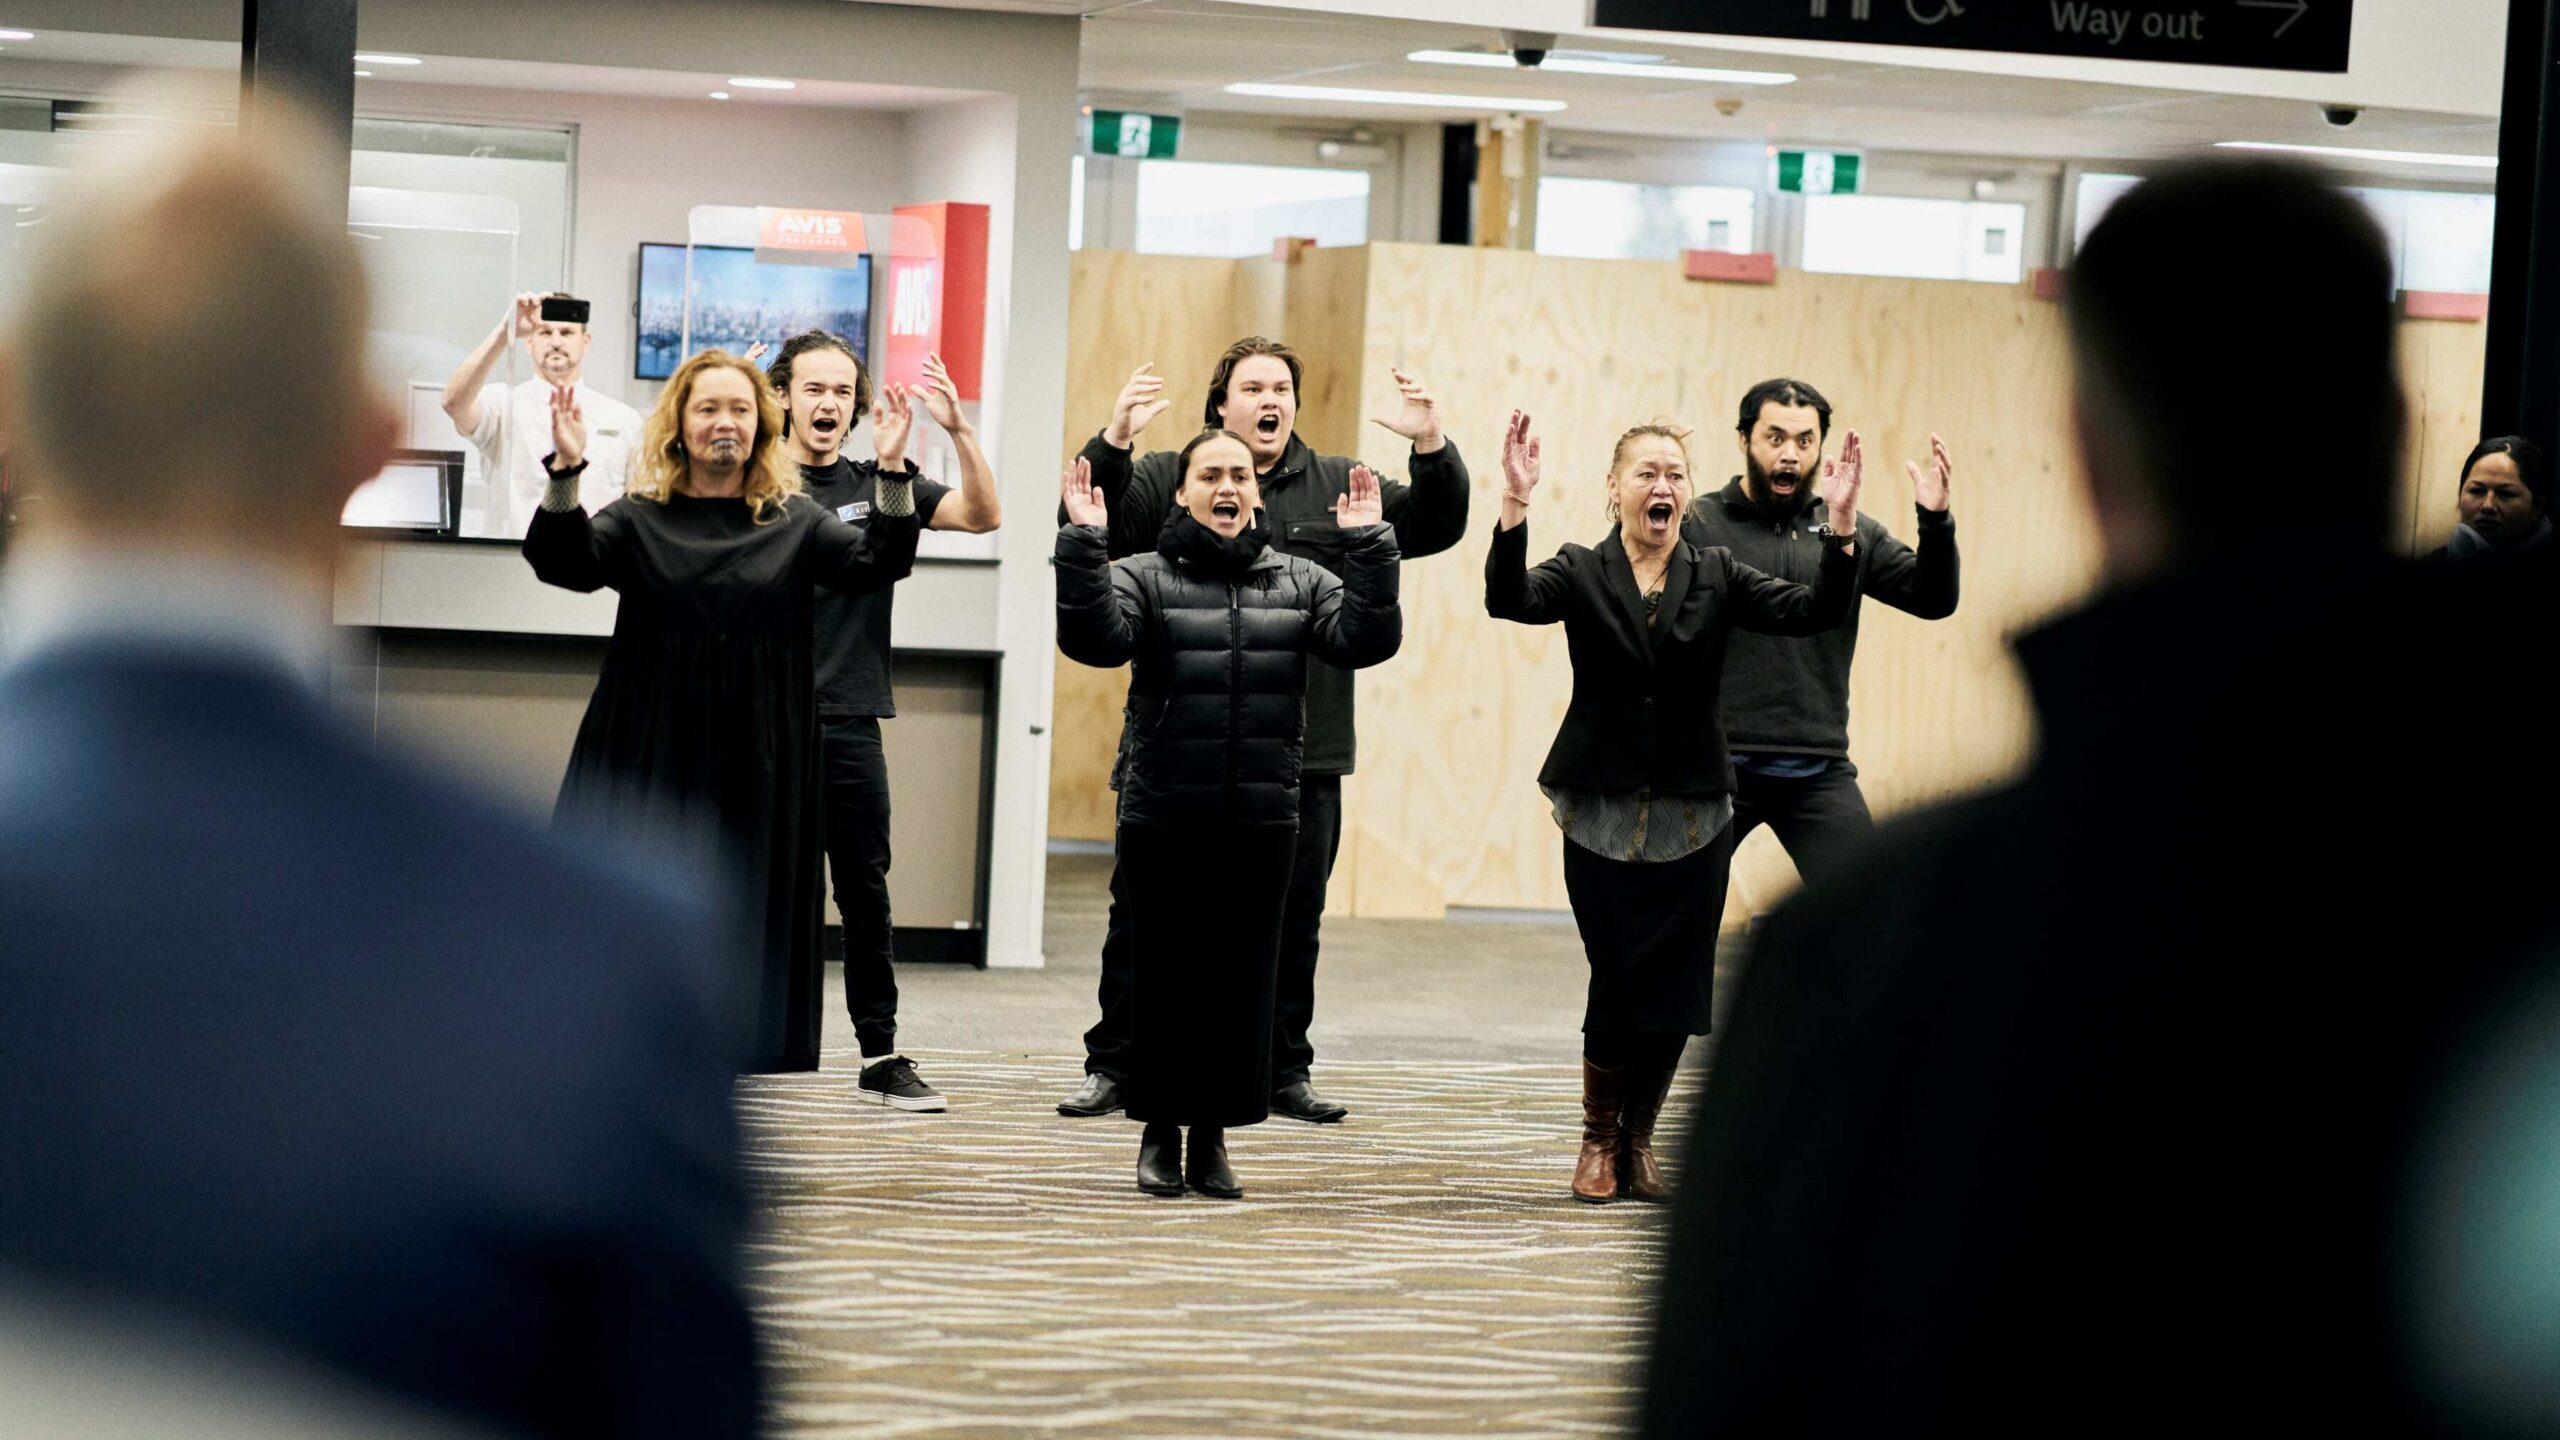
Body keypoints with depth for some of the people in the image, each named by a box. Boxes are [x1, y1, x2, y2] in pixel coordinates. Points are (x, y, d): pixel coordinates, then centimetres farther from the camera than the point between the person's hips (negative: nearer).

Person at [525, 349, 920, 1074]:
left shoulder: (794, 523, 7)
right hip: (651, 763, -1)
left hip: (755, 770, 1)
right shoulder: (640, 520, 3)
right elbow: (561, 560, -12)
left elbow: (879, 562, -5)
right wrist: (565, 473, -29)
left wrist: (894, 477, -22)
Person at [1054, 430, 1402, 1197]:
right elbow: (1093, 637, -15)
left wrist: (1368, 548, -12)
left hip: (1260, 822, 2)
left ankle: (1213, 1136, 15)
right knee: (1165, 974, 2)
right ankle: (1160, 1132, 15)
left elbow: (1366, 638, -3)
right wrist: (1083, 546, -25)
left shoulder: (1298, 582, 10)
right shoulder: (1145, 577, 2)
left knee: (1242, 978, 4)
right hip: (1161, 818, -2)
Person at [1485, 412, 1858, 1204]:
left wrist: (1840, 525, -23)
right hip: (1603, 812, -2)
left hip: (1692, 816, 2)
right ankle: (1599, 1139, 18)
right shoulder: (1581, 573, 0)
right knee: (1620, 981, -5)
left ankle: (1638, 1142, 22)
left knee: (1676, 991, 1)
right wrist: (1515, 505, -35)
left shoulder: (1717, 575, 5)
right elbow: (1510, 599, -20)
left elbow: (1813, 611, -7)